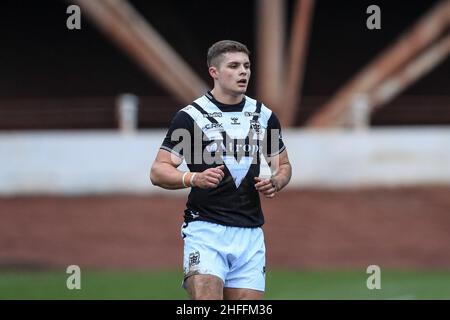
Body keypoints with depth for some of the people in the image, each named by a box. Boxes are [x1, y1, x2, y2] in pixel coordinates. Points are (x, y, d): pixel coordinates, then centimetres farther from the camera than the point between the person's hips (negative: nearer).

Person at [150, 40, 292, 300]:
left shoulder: (264, 116, 12)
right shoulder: (190, 116, -3)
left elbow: (283, 165, 23)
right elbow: (158, 171, -4)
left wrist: (275, 182, -1)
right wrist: (194, 178, -23)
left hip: (250, 233, 4)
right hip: (206, 228, -4)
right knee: (206, 297, -22)